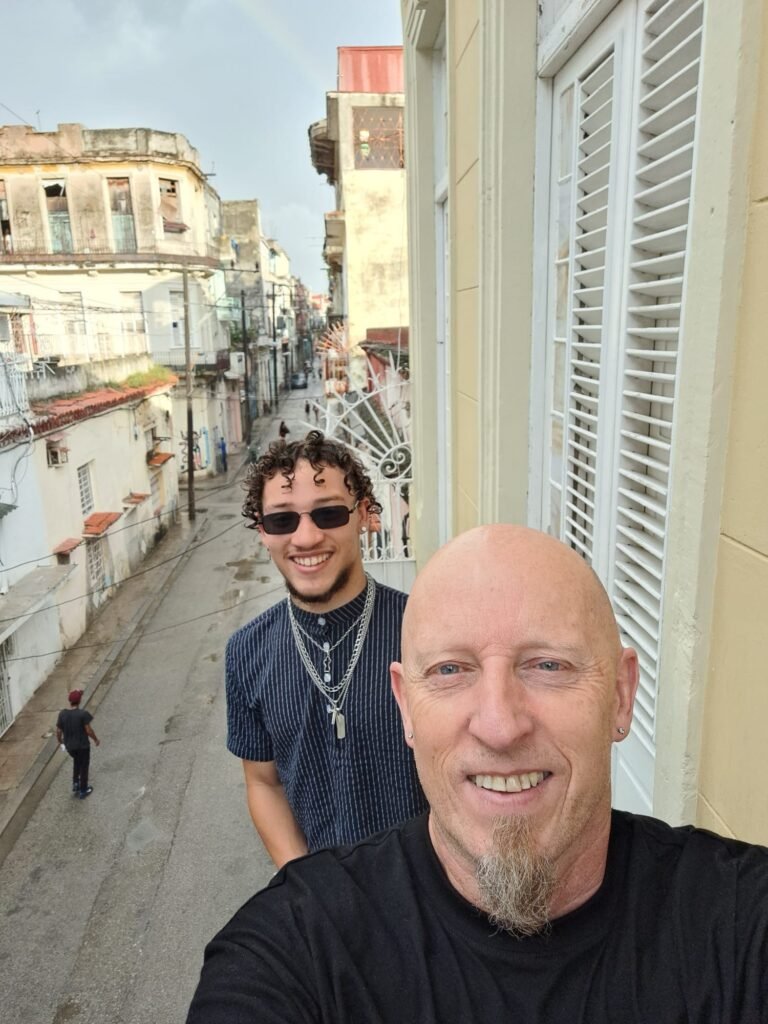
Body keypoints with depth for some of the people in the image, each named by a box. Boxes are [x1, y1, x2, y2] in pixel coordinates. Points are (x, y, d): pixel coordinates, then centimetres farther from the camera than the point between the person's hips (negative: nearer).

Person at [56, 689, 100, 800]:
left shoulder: (62, 714, -12)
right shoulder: (83, 713, -25)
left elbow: (58, 731, -3)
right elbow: (88, 730, -19)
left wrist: (59, 740, 18)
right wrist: (96, 739, -1)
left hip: (69, 746, 4)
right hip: (83, 745, -4)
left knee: (76, 762, 33)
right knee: (84, 766, 16)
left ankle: (75, 783, 33)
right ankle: (83, 791, 28)